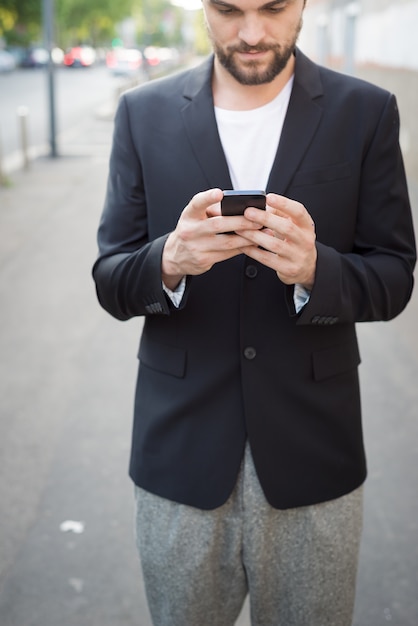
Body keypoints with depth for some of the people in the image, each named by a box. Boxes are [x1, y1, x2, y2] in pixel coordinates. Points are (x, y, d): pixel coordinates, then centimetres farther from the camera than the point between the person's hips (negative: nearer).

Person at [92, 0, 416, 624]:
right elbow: (110, 283, 0)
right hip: (181, 449, 1)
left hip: (312, 454, 0)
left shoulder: (367, 112, -2)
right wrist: (170, 261, -22)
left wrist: (315, 270, -23)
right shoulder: (144, 113, 0)